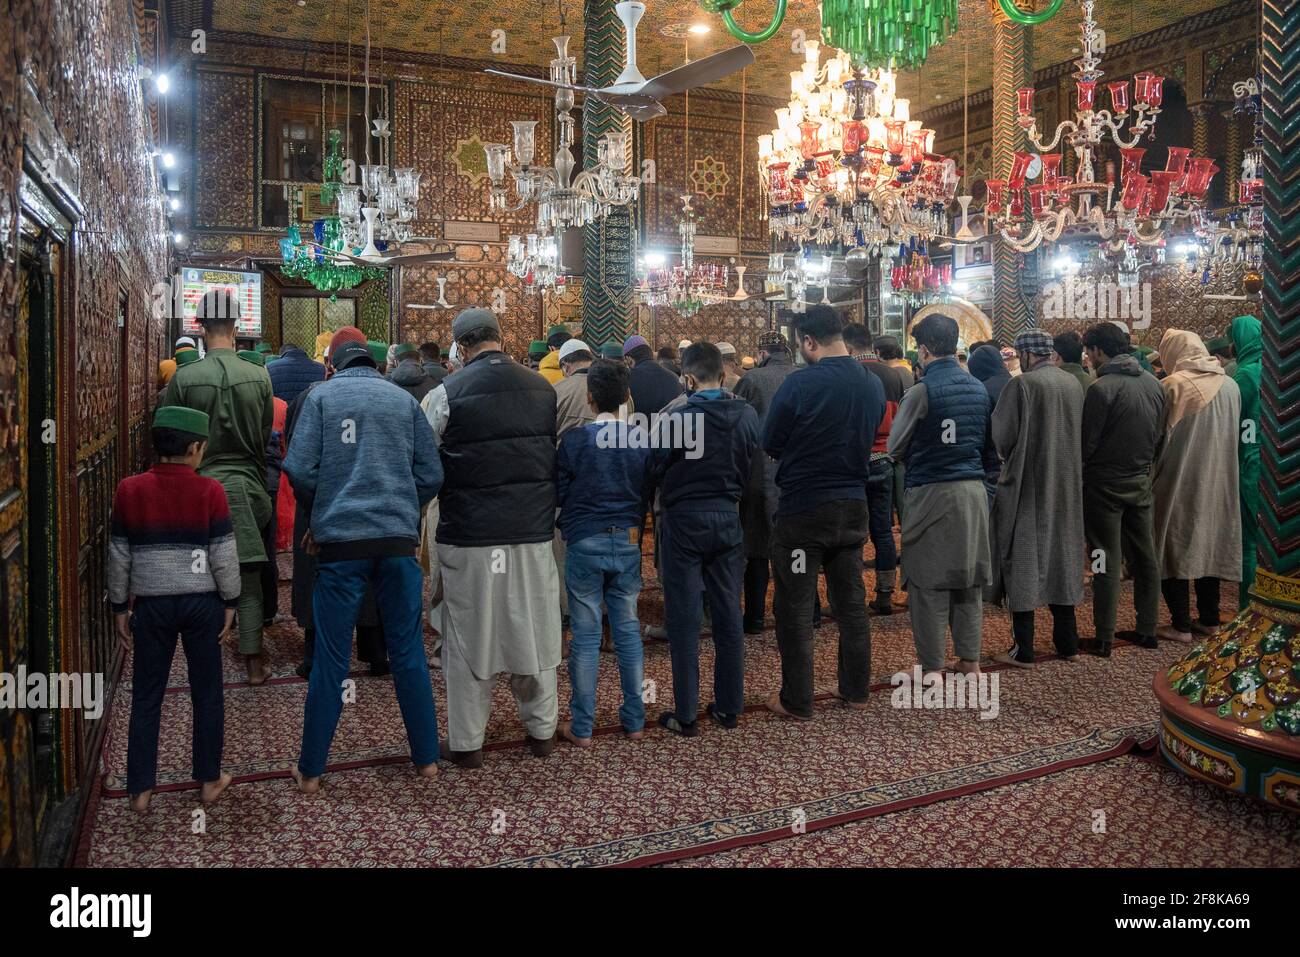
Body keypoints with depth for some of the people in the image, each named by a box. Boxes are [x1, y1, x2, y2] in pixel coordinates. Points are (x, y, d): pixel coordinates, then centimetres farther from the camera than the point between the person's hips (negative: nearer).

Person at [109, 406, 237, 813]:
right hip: (202, 601, -1)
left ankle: (141, 790, 16)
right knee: (206, 693, 11)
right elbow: (224, 554, -8)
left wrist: (119, 606, 11)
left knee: (146, 696, 12)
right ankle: (209, 779, 20)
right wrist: (230, 601, 3)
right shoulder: (210, 491, -10)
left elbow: (119, 555, 2)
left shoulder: (129, 490, -4)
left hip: (152, 603, 1)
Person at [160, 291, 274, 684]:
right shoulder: (260, 376, -7)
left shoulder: (184, 378, -9)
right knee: (248, 581, 8)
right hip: (246, 487, 1)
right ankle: (253, 662, 12)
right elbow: (267, 434, 2)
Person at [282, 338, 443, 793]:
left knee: (330, 660, 6)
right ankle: (427, 759, 19)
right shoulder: (405, 400, 10)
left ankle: (311, 771, 17)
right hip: (399, 541, 2)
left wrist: (319, 516, 12)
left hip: (340, 541, -1)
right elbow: (431, 475, 4)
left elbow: (299, 469, -5)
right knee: (408, 654, 10)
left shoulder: (322, 396, 5)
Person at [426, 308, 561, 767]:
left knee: (470, 634, 8)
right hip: (534, 528, 3)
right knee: (533, 629, 14)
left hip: (469, 531, -3)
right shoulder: (543, 389, 3)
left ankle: (467, 742, 18)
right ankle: (541, 729, 27)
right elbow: (559, 456, 9)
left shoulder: (447, 393, -8)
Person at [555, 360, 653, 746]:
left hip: (584, 543, -3)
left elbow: (558, 493, -3)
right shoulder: (642, 438, -2)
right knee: (628, 630, 13)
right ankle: (634, 719, 20)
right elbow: (649, 492, 7)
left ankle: (581, 726, 12)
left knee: (586, 635, 5)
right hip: (628, 541, 3)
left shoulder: (575, 437, -10)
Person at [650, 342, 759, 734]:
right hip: (727, 518, 4)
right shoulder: (747, 415, -5)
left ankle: (685, 715, 11)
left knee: (684, 619, 5)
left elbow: (658, 472, -5)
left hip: (684, 520, -4)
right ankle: (729, 707, 21)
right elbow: (752, 468, 6)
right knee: (729, 615, 13)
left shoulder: (674, 418, -17)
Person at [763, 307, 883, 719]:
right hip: (853, 505, 6)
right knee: (851, 601, 17)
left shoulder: (799, 384, -17)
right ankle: (855, 689, 28)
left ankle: (797, 701, 12)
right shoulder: (873, 384, 0)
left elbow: (770, 445, -8)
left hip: (802, 508, -6)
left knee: (795, 609, 5)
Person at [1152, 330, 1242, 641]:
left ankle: (1181, 625, 4)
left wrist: (1150, 476, 2)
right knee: (1210, 546, 15)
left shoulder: (1172, 386, -15)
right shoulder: (1230, 385, 3)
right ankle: (1209, 619, 22)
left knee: (1174, 548, 3)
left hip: (1178, 483, -6)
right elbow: (1234, 434, 11)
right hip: (1219, 483, 6)